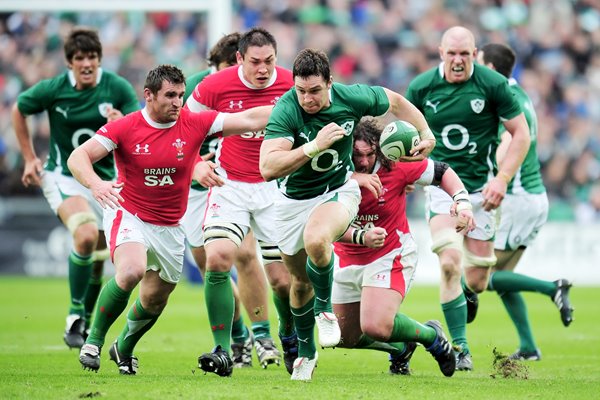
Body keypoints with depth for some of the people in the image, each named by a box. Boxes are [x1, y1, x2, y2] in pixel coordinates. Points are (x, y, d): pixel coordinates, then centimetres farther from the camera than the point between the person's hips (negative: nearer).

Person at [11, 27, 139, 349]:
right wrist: (29, 158, 6)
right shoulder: (53, 89, -11)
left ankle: (87, 322, 33)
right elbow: (19, 110, 8)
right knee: (86, 235, -29)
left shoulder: (118, 88, -10)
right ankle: (74, 316, -16)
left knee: (98, 259, 10)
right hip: (64, 176, -3)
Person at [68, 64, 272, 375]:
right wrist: (95, 184, -38)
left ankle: (124, 348, 45)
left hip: (169, 229, 4)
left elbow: (249, 120, -9)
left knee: (155, 300, 14)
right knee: (132, 270, -32)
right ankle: (93, 340, -14)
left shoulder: (194, 124, -9)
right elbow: (78, 157, -18)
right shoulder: (125, 128, -14)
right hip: (128, 214, -4)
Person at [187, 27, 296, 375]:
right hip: (230, 185, 0)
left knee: (283, 278, -2)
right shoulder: (214, 87, -12)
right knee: (218, 257, -23)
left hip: (277, 187, 0)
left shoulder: (292, 85, -10)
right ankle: (222, 350, -13)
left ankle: (290, 339, 29)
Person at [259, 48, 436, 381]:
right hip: (293, 198, 1)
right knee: (301, 279, 14)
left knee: (316, 240, -34)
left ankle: (324, 309, -8)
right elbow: (268, 169, -39)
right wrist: (314, 146, -44)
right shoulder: (285, 111, -28)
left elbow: (395, 101, 4)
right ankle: (306, 351, 39)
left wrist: (425, 133, -2)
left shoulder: (352, 98, -19)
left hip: (338, 190, -1)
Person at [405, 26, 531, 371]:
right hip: (441, 185, 0)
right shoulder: (421, 87, -4)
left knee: (477, 281, 1)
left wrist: (502, 179, -12)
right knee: (450, 264, -20)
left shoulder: (493, 84, -10)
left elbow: (521, 134, -3)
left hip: (481, 188, 0)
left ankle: (467, 296, 41)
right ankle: (460, 348, -9)